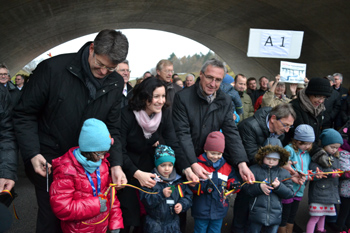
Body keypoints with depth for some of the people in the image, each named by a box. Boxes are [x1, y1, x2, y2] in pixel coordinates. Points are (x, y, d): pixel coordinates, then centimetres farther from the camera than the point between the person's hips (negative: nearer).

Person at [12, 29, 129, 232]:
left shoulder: (116, 84, -4)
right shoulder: (53, 68, -15)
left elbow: (112, 128, 1)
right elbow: (25, 114, -8)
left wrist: (116, 164, -10)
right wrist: (33, 154, -16)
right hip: (48, 161, -3)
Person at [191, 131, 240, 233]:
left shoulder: (227, 167, 3)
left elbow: (232, 181, 11)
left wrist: (234, 185, -11)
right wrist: (203, 186, -28)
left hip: (219, 211, 4)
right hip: (201, 211, -4)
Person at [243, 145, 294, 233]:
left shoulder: (284, 173, 7)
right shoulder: (254, 169, -1)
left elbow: (290, 193, 2)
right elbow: (245, 187, -6)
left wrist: (279, 186, -16)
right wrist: (259, 187, -21)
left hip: (275, 215, 2)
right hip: (256, 215, -2)